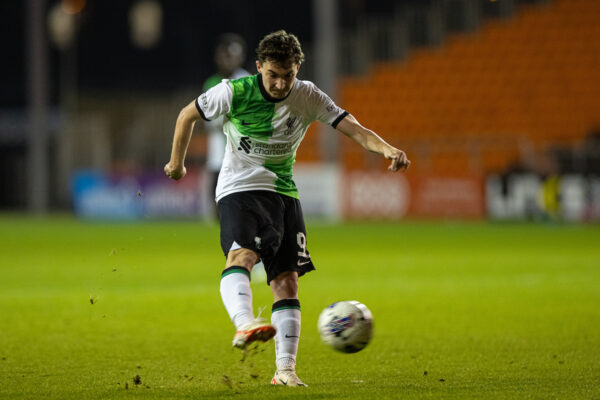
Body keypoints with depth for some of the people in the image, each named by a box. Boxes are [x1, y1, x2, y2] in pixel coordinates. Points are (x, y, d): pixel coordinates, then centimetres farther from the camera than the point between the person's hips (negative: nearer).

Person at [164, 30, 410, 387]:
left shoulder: (307, 97, -5)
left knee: (287, 280, -1)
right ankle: (244, 324, -56)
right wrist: (177, 162, 14)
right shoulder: (234, 92, -12)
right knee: (242, 253, -32)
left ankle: (285, 369, 3)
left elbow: (352, 127, -12)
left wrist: (386, 149, -31)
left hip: (284, 192, 4)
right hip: (239, 188, -4)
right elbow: (188, 115, 4)